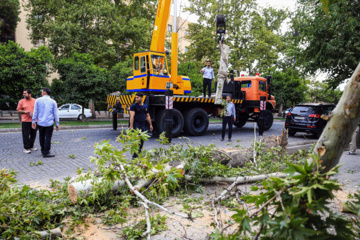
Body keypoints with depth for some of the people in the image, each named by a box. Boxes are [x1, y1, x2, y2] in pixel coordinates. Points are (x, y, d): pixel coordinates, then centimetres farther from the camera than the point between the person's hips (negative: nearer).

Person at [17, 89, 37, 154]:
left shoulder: (35, 101, 6)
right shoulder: (21, 101, 3)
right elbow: (18, 110, 4)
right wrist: (24, 111, -14)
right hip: (25, 121, -2)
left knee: (33, 135, 9)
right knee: (26, 135, -3)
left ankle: (31, 146, 23)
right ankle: (26, 148, 4)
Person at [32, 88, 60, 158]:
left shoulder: (38, 100, 0)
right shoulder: (53, 102, 0)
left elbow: (35, 112, -1)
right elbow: (56, 114, 0)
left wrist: (33, 121, 4)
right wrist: (57, 124, 4)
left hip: (40, 122, 2)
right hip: (49, 123, -2)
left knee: (42, 137, 15)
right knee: (48, 138, 1)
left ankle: (43, 151, 27)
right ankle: (46, 153, 1)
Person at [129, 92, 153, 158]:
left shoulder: (145, 106, 11)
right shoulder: (134, 106, -6)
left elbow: (147, 116, 18)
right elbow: (132, 116, -15)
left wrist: (150, 125, 15)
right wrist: (131, 126, -24)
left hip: (143, 125, 6)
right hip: (136, 125, -6)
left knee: (142, 140, 11)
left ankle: (139, 153, 25)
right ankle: (135, 155, -6)